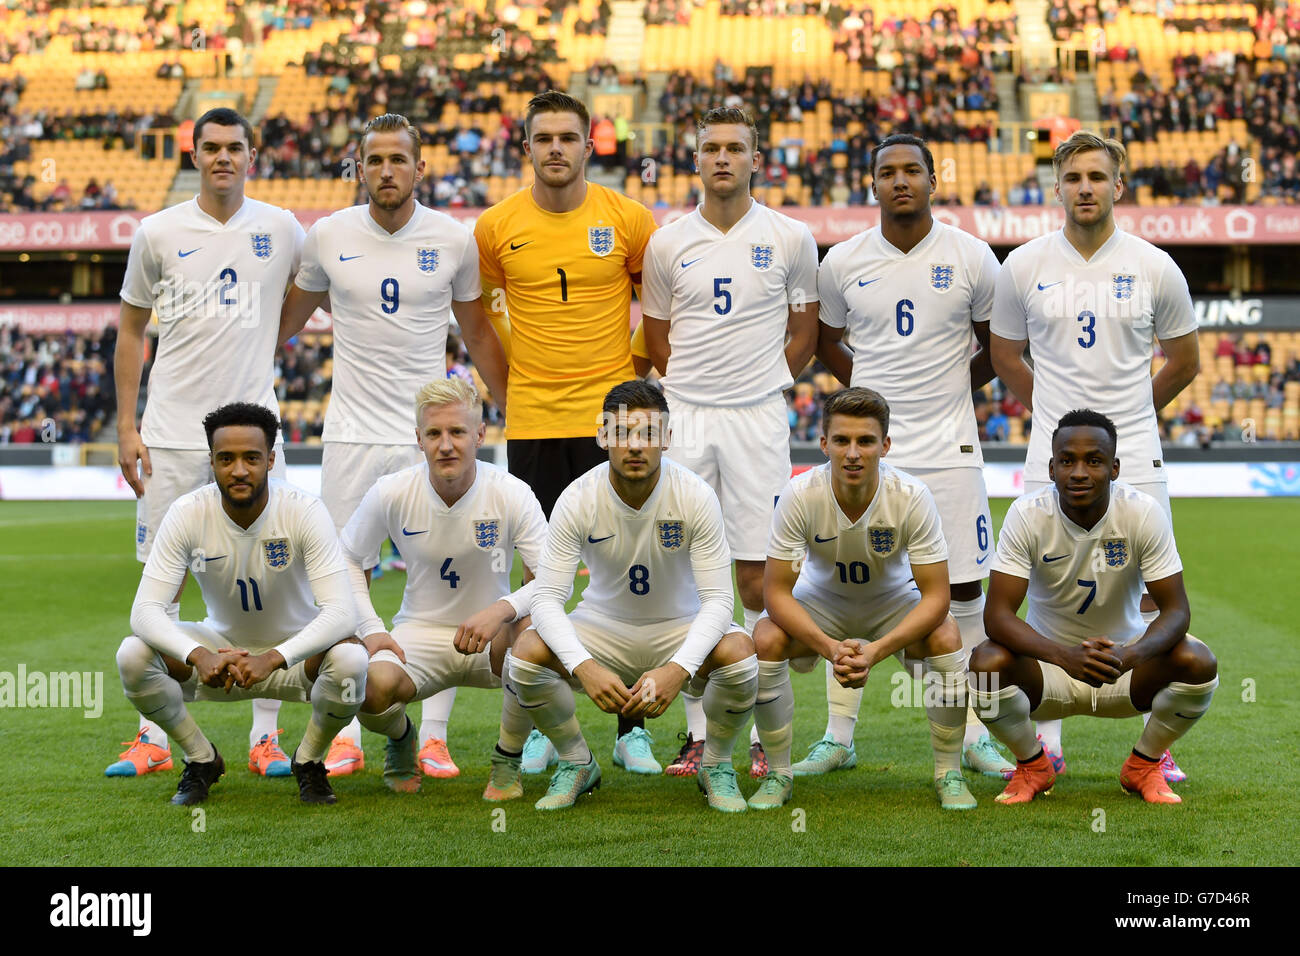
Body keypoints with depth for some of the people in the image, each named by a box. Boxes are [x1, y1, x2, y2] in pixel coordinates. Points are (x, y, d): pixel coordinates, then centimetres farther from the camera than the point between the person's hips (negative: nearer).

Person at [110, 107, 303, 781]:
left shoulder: (281, 231, 5)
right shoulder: (158, 233, 3)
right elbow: (131, 331, 8)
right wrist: (126, 427, 4)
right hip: (172, 432, 0)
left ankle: (266, 736, 7)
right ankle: (153, 737, 9)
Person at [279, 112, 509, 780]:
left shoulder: (453, 241, 1)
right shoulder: (328, 237, 1)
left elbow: (476, 331, 13)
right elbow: (290, 318, 17)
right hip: (351, 434, 0)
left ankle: (434, 738, 7)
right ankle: (346, 737, 11)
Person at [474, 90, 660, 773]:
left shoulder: (629, 220, -1)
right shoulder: (496, 226, 1)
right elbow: (480, 306, 18)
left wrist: (635, 375, 6)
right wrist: (510, 377, 12)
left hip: (612, 416, -1)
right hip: (532, 422, 1)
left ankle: (631, 729, 9)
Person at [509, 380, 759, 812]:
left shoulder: (696, 496, -21)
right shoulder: (577, 499, -19)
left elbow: (718, 599, -22)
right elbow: (546, 597, -20)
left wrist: (678, 669, -40)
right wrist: (584, 667, -40)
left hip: (680, 629, -1)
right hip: (603, 627, 1)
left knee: (740, 654, -33)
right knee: (526, 653, -27)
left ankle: (715, 765, -2)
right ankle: (576, 763, 1)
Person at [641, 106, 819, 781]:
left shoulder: (790, 239, 3)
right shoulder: (667, 244, 7)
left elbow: (804, 333, 10)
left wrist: (757, 385, 6)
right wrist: (699, 387, 8)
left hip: (758, 419, -2)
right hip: (683, 417, 2)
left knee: (758, 575, -3)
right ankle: (698, 731, 9)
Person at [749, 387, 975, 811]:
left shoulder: (912, 496, -29)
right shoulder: (800, 494, -28)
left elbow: (936, 596, -25)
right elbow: (776, 591, -24)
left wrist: (877, 650, -40)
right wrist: (830, 648, -39)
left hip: (894, 601, 0)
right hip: (821, 599, 0)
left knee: (946, 637, -29)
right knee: (766, 640, -28)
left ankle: (949, 774, -9)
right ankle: (778, 773, -7)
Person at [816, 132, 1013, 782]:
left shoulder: (971, 259, -1)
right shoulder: (843, 262, 2)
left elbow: (996, 345, 13)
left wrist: (953, 387, 5)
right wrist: (874, 392, 9)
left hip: (949, 450, -1)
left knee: (965, 591, 2)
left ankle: (973, 735, 12)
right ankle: (838, 735, 12)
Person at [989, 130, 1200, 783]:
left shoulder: (1154, 269, -1)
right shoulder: (1024, 267, 0)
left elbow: (1183, 362, 13)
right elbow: (1004, 355, 14)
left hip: (1134, 457, 0)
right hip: (1052, 456, 0)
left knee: (1150, 601, 0)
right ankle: (1047, 744, 13)